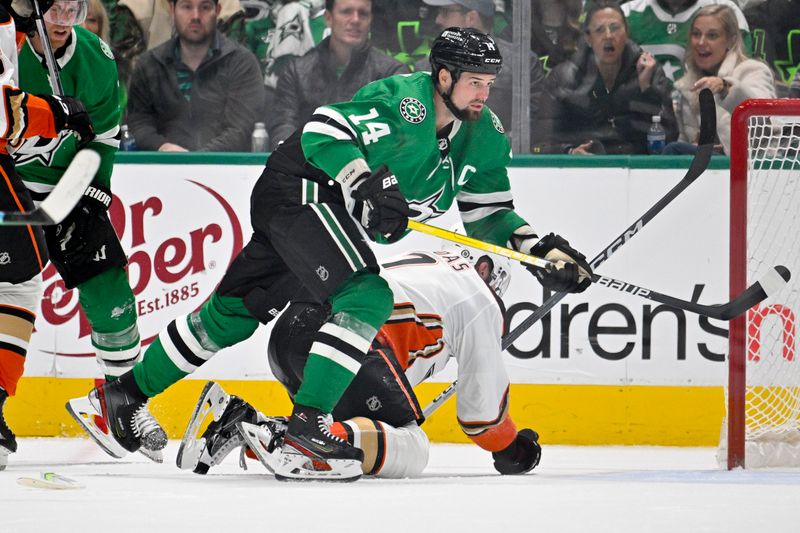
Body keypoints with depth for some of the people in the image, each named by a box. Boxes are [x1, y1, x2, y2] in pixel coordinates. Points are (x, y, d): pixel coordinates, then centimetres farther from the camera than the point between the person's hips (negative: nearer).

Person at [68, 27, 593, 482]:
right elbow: (323, 130, -26)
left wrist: (541, 248, -5)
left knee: (235, 311, 14)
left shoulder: (485, 139, 2)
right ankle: (306, 428, -29)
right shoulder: (404, 98, -22)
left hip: (339, 216, 9)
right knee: (366, 297, -26)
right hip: (298, 191, -9)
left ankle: (126, 393, 26)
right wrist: (367, 184, -37)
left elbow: (488, 213, 9)